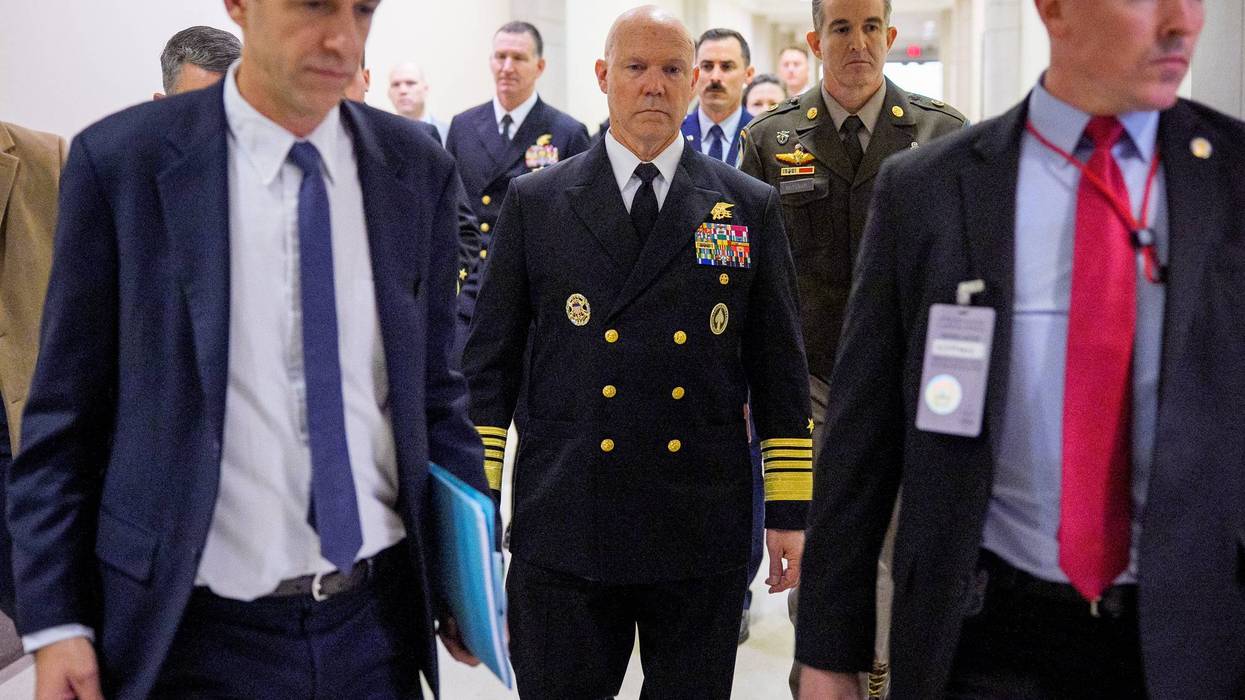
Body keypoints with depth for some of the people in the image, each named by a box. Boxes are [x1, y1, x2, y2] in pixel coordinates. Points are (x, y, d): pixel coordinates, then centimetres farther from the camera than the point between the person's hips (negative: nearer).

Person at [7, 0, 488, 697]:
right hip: (196, 633, -2)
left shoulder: (419, 168, 1)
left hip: (377, 615, 3)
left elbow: (434, 385, 7)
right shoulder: (120, 161, -7)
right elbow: (64, 411, -3)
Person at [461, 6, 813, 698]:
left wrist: (790, 511, 3)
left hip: (704, 537, 1)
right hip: (563, 531, 0)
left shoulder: (751, 207, 6)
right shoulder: (534, 202, 4)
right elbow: (490, 360, 5)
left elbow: (780, 371, 6)